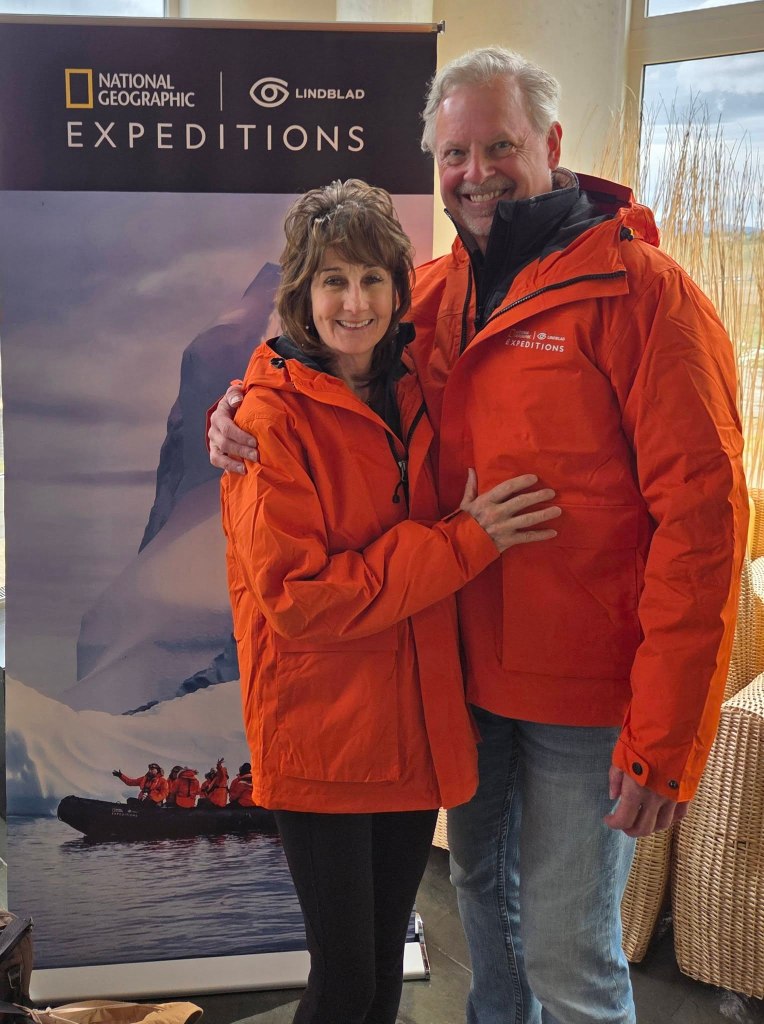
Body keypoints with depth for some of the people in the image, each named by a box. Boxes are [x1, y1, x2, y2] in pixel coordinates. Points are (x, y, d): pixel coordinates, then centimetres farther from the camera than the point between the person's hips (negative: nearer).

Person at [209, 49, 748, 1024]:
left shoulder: (640, 287, -15)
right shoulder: (432, 292, 4)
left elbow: (700, 508, -19)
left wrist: (665, 733, -21)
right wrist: (241, 415, -7)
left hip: (585, 688, -6)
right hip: (467, 670, 6)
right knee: (480, 888, 24)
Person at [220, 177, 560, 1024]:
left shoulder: (411, 402, 6)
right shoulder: (272, 419, -12)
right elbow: (297, 598, -20)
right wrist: (464, 542, -18)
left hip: (415, 724, 6)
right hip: (321, 737, -5)